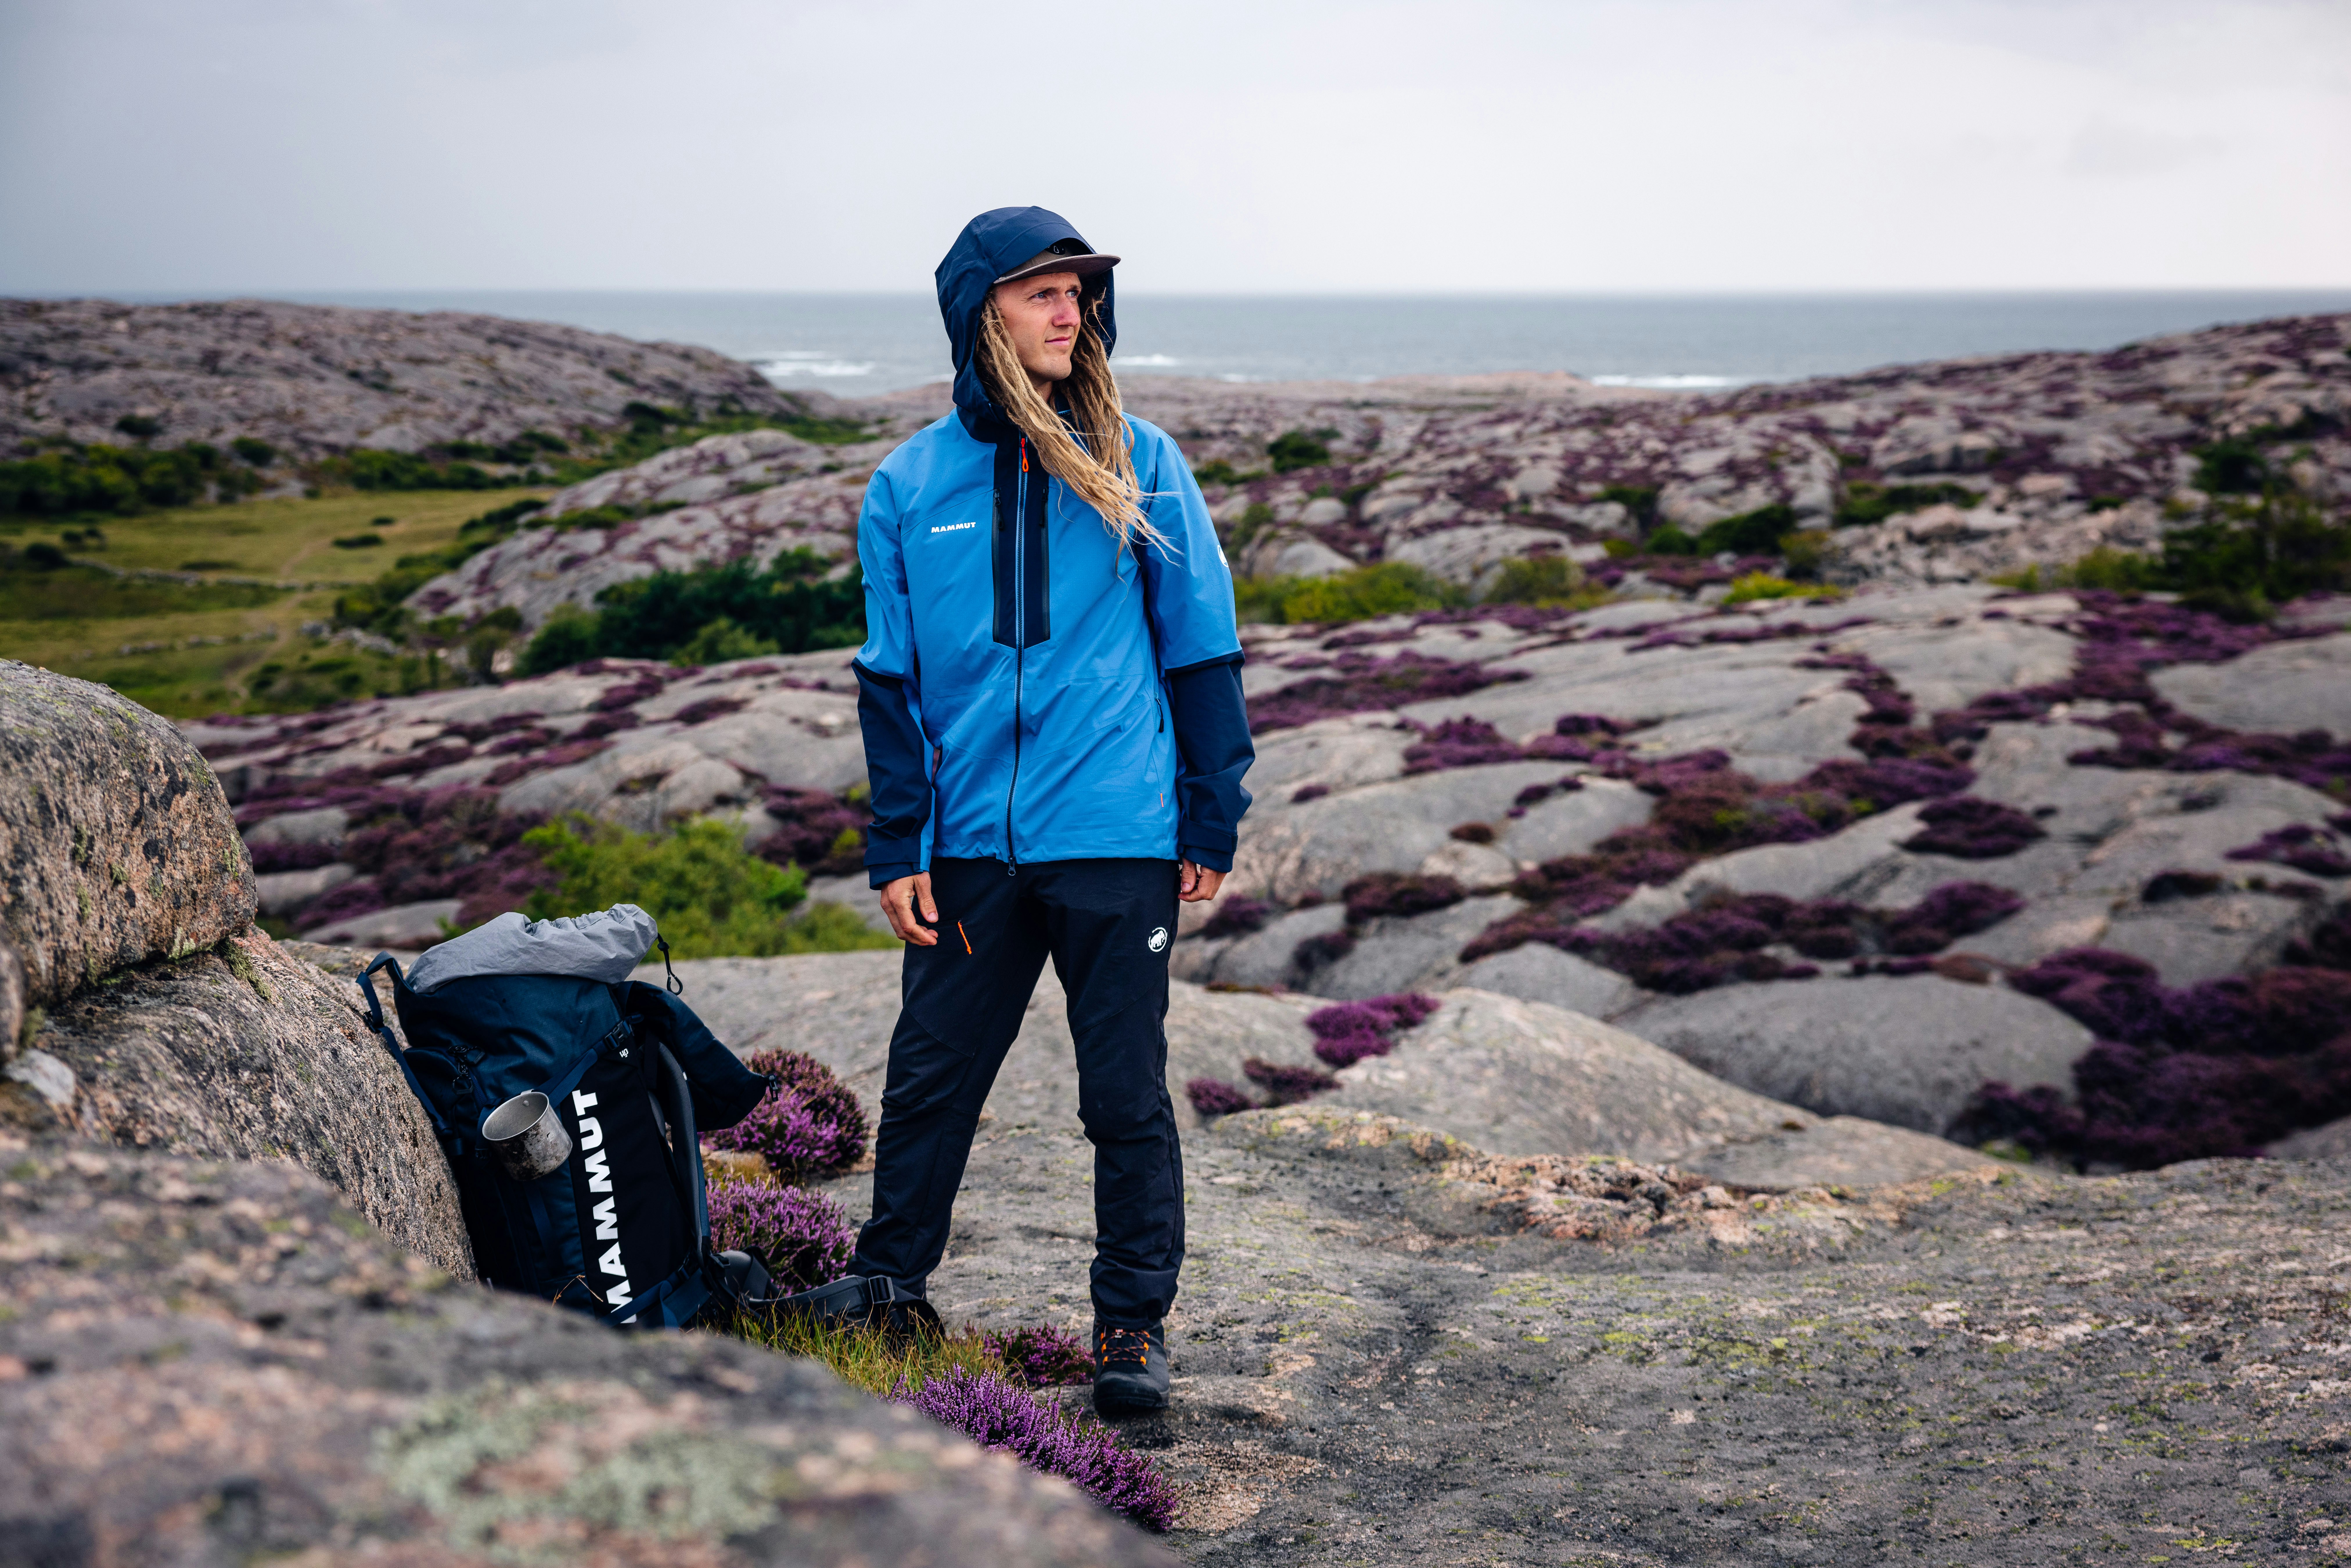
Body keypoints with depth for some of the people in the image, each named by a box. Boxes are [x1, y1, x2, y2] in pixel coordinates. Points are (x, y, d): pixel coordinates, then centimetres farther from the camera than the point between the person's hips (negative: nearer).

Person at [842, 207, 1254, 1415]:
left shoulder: (1140, 466, 1)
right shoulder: (910, 485, 5)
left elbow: (1200, 650, 3)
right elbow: (891, 679, 8)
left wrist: (1213, 825, 1)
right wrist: (897, 848, 2)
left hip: (1118, 839, -1)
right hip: (972, 845, 2)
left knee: (1127, 1094, 5)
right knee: (928, 1082, 10)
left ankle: (1134, 1321, 19)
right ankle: (882, 1300, 28)